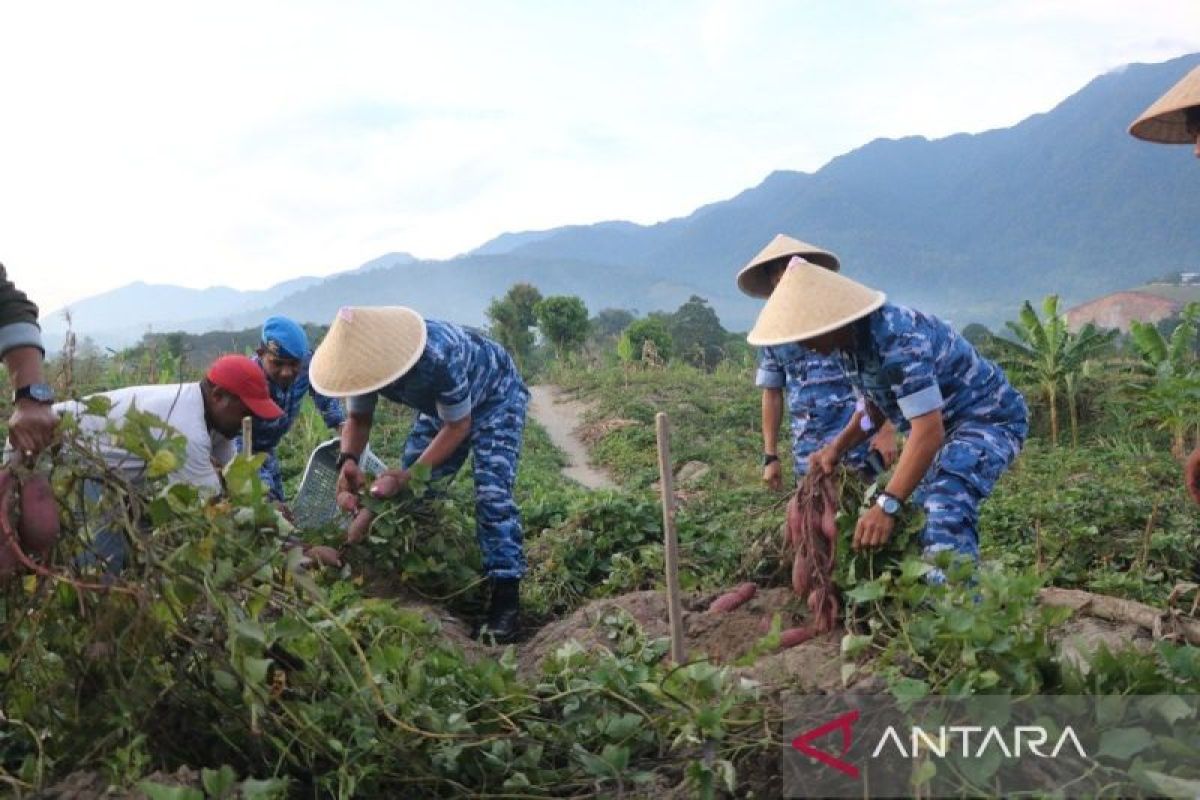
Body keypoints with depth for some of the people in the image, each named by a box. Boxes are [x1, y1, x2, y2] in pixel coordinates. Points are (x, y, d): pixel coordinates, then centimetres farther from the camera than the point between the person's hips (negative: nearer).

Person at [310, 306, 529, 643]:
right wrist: (348, 459, -30)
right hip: (440, 402, 7)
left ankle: (506, 598, -16)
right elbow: (359, 419, -9)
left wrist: (413, 474, -36)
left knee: (492, 491, -20)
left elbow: (458, 426, -30)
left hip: (495, 395, -7)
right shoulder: (369, 358, -23)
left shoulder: (439, 357, -43)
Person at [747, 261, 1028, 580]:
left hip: (990, 417, -10)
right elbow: (875, 404, 11)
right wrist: (836, 448, -4)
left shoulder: (898, 340, -35)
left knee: (946, 511, -31)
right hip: (946, 422, 10)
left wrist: (887, 506, -41)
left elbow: (928, 432, -39)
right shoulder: (851, 341, -5)